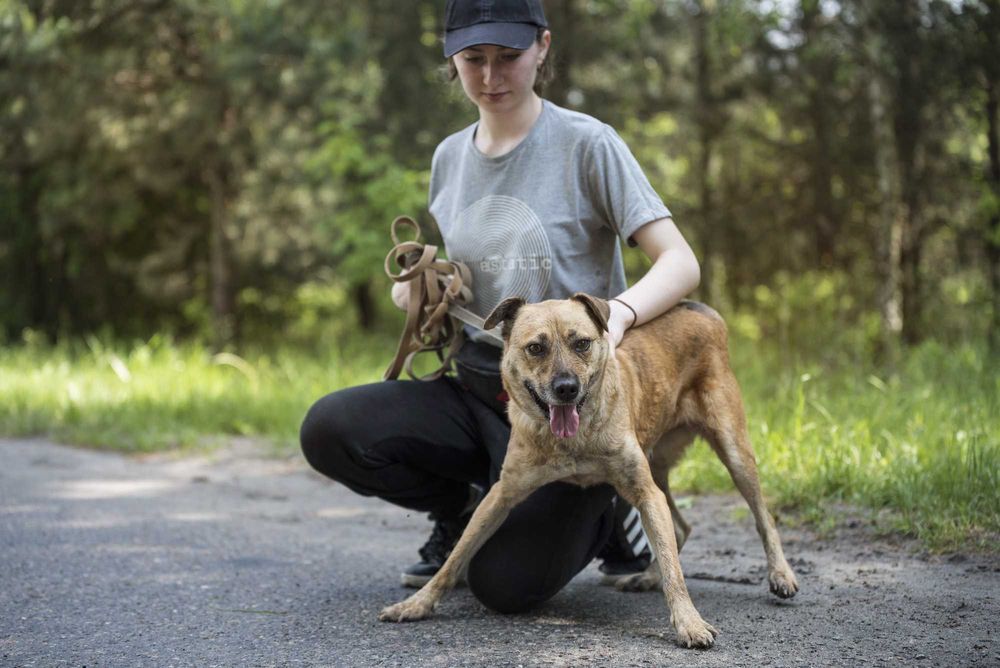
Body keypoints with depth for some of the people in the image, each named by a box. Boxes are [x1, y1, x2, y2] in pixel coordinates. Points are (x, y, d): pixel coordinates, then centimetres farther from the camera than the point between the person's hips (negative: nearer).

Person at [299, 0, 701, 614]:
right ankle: (465, 512, 8)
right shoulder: (450, 156, 9)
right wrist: (413, 291, -3)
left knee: (506, 584, -19)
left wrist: (619, 312, -37)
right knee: (328, 429, -18)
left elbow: (681, 264, -16)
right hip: (476, 389, 5)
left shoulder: (586, 144, -9)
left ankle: (602, 520, 13)